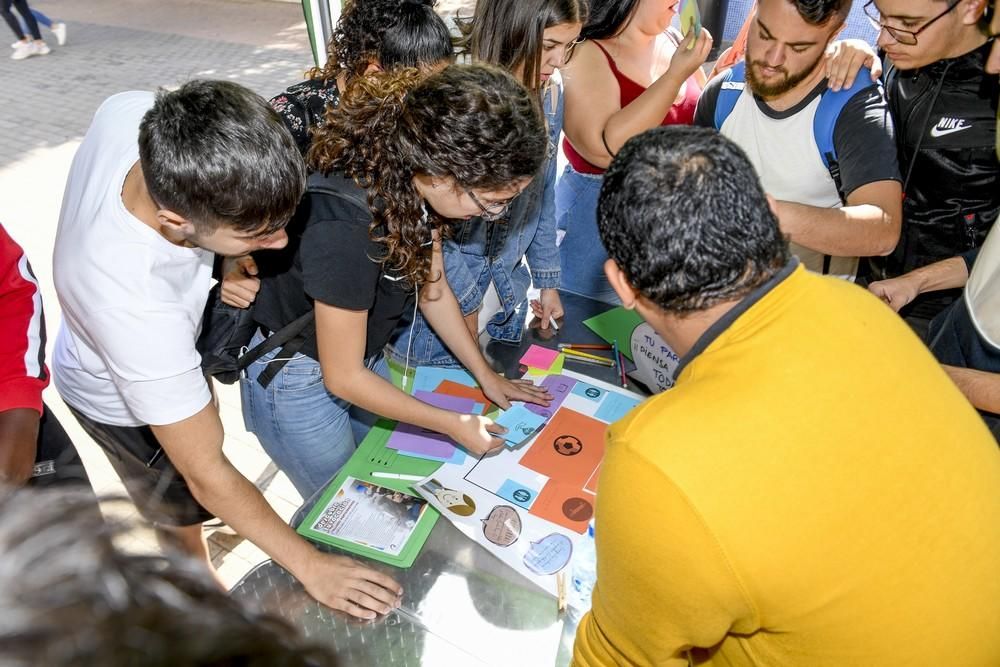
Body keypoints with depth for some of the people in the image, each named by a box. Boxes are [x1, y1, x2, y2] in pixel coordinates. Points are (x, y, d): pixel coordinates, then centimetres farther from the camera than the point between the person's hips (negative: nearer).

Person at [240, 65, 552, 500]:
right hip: (296, 384, -6)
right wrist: (453, 425, -17)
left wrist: (485, 375, 5)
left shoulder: (418, 177, -17)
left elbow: (431, 286, 1)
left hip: (363, 356, 6)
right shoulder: (345, 224, -38)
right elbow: (343, 377, -26)